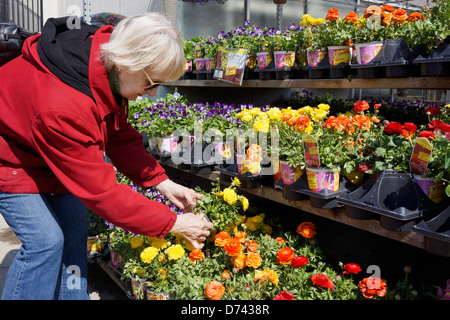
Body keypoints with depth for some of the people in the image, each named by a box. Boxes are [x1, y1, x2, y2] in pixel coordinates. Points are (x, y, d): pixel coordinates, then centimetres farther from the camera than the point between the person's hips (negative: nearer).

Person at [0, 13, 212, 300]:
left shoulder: (108, 67, -18)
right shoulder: (62, 108, -43)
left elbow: (120, 135, -4)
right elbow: (99, 189, -36)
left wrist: (161, 181, -14)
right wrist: (172, 223, -31)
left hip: (51, 151, 8)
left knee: (75, 225, 4)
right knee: (45, 240, -13)